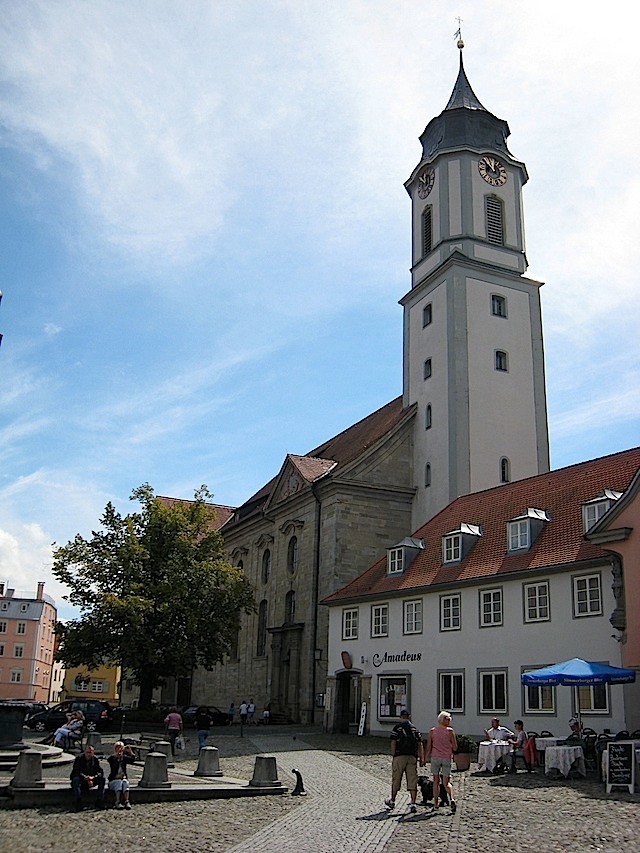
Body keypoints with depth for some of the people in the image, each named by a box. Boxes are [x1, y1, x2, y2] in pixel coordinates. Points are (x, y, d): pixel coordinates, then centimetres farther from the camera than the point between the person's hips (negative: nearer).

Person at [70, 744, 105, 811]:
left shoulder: (95, 759, -2)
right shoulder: (79, 758, -11)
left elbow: (100, 771, -8)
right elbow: (76, 771, -22)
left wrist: (92, 778, -27)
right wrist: (85, 777, -36)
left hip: (91, 780, 3)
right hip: (81, 780, -3)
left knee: (102, 778, -20)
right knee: (76, 779, -36)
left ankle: (100, 802, -17)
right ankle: (78, 804, -38)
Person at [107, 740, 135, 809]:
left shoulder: (124, 757, 10)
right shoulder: (113, 758, 2)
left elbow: (132, 759, -8)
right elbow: (109, 759, -24)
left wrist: (130, 751, -22)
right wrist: (117, 753, -37)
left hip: (123, 778, 2)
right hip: (113, 780, -2)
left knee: (125, 782, -29)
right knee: (119, 782, -32)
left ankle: (126, 802, -39)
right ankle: (117, 802, -39)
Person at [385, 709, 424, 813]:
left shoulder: (397, 727, -1)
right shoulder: (415, 728, 11)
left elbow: (393, 743, -6)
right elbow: (420, 744, 6)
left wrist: (393, 756, -1)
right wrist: (422, 758, 5)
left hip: (400, 756, -3)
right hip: (412, 757, 3)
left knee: (396, 779, 10)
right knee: (412, 780, 2)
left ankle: (392, 801, 23)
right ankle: (413, 803, -5)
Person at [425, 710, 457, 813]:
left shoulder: (432, 731, 1)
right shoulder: (450, 731, -4)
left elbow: (428, 747, -1)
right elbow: (455, 748, -3)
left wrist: (427, 757, 13)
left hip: (435, 757, 1)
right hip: (447, 758, -1)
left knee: (436, 781, 13)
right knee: (446, 782, 5)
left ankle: (436, 803, 14)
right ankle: (451, 799, -19)